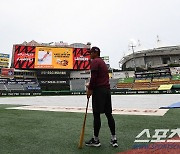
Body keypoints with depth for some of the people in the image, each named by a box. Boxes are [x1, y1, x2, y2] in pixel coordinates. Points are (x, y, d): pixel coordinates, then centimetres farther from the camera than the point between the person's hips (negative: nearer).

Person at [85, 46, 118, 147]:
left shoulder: (95, 61, -5)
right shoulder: (103, 62, 23)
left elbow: (93, 77, -16)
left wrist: (90, 89, -11)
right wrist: (91, 86, 17)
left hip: (99, 90, -9)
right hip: (107, 89, 9)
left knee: (96, 114, -3)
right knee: (109, 114, 9)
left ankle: (96, 140, 6)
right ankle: (114, 139, 13)